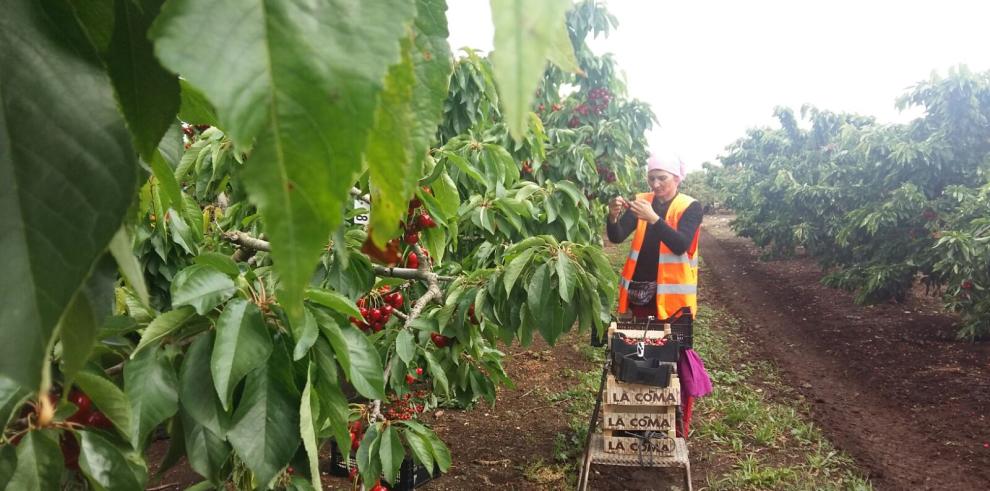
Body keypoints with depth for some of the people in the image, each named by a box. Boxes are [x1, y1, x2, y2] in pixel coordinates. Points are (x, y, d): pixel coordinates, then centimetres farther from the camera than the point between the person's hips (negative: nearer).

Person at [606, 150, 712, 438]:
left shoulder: (690, 207, -4)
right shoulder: (641, 201, 6)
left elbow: (681, 245, -20)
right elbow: (616, 238, -4)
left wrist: (653, 218, -31)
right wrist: (614, 216, -24)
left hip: (673, 296, -4)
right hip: (640, 293, 4)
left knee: (674, 359, -1)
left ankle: (678, 426, 10)